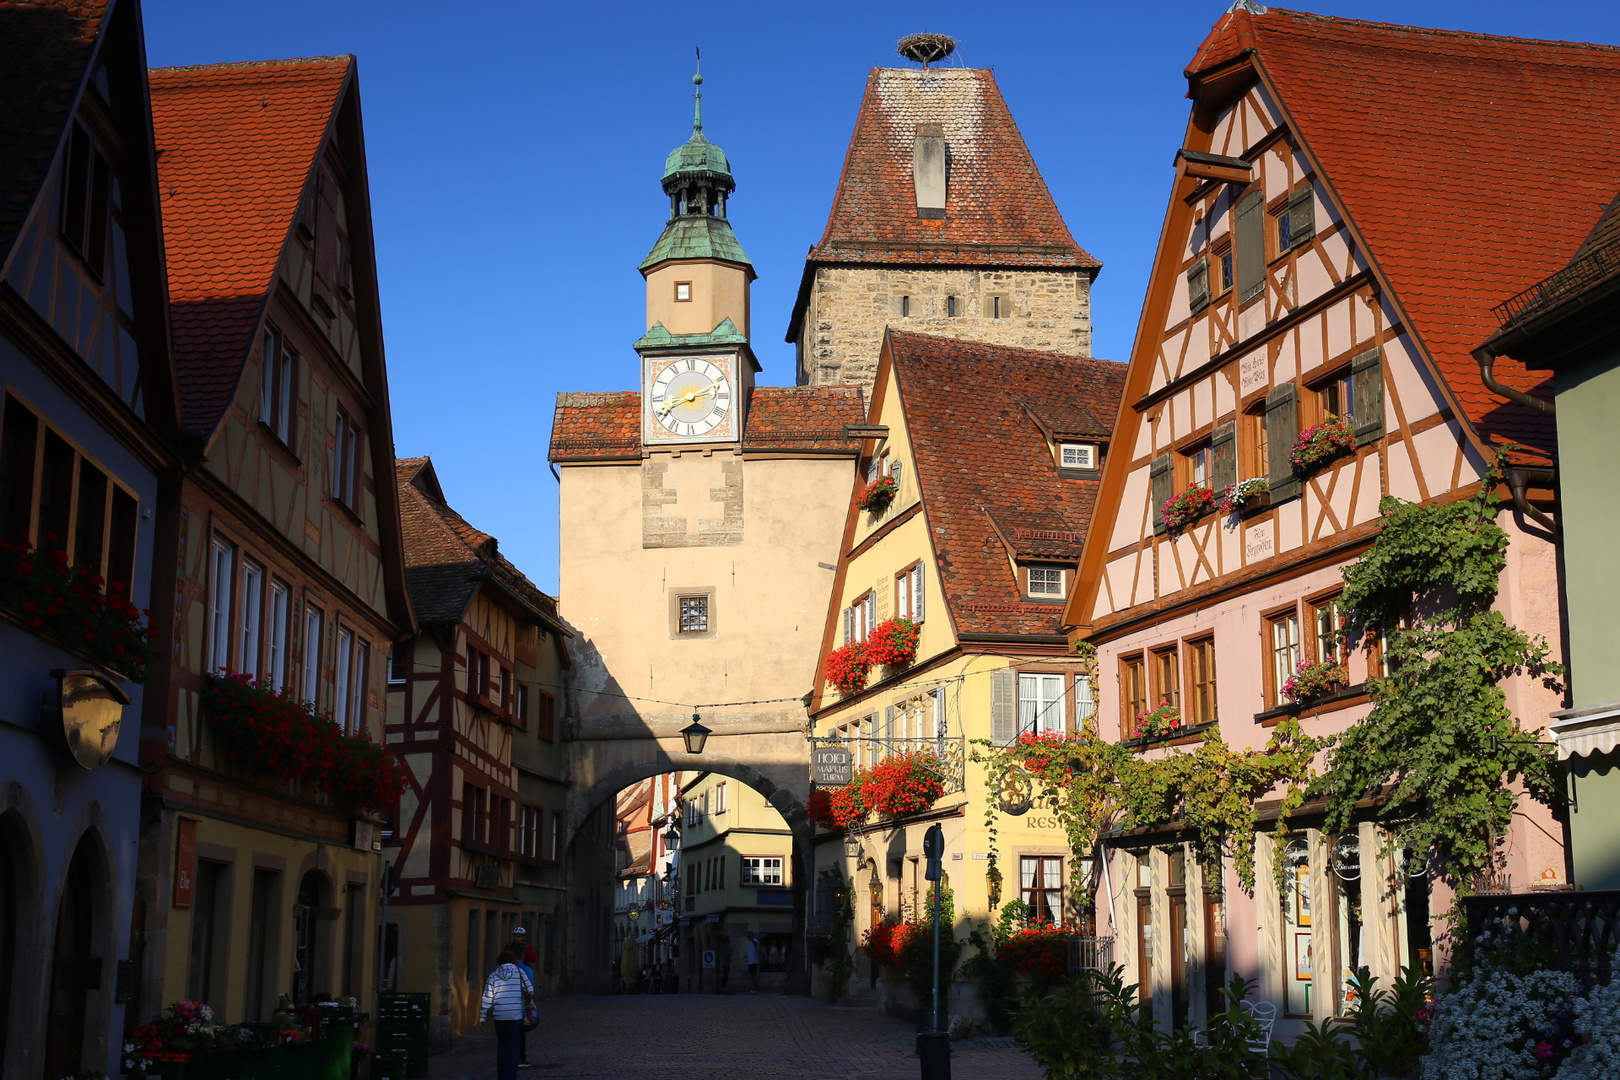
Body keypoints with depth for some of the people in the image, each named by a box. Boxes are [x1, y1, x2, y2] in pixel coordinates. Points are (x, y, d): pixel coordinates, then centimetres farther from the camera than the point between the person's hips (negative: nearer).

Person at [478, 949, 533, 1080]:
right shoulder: (519, 972, 1)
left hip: (499, 1016, 2)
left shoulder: (493, 976, 4)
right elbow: (530, 991, -1)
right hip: (516, 1015, -2)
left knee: (501, 1046, 15)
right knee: (513, 1047, 0)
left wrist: (481, 1019, 4)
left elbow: (487, 999, 1)